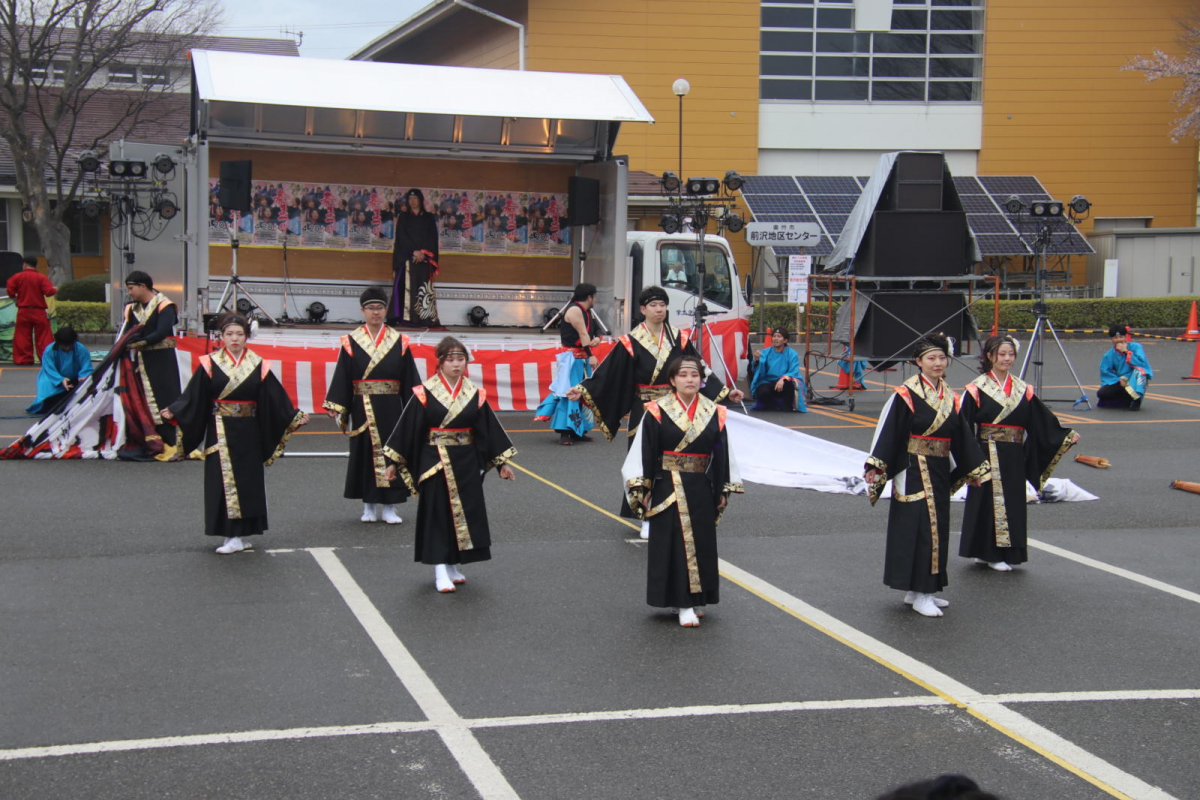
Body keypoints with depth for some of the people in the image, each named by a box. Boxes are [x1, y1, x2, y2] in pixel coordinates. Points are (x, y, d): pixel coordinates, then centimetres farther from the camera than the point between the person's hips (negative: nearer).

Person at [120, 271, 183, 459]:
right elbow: (125, 333, 6)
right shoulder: (131, 309, 13)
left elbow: (161, 333, -18)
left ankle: (169, 445, -5)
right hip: (140, 362, 6)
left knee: (163, 401, -7)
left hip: (161, 361, -6)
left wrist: (139, 342, -25)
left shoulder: (164, 307, -7)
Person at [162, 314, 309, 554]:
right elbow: (192, 397, -5)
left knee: (248, 479, 4)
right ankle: (233, 536, 1)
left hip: (248, 433, 2)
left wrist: (295, 417, -2)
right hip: (220, 433, -2)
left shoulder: (258, 366, 4)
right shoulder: (210, 365, -1)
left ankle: (242, 534, 13)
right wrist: (173, 412, -17)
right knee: (223, 480, -4)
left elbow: (275, 398, 4)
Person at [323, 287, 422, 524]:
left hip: (391, 408, 0)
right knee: (364, 452, 4)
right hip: (362, 408, 0)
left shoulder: (398, 342, 4)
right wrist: (335, 407, -7)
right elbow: (342, 377, -1)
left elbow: (410, 380, 4)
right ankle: (369, 505, 15)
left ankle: (389, 506, 9)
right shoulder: (351, 342, 2)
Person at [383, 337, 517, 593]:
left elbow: (490, 428, 7)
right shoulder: (425, 394, -7)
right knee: (438, 514, -1)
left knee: (464, 512, 7)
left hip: (466, 464, 4)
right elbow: (407, 428, -4)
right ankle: (440, 571, 3)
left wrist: (502, 462, 8)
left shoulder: (475, 395, 2)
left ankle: (453, 565, 21)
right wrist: (394, 462, -3)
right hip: (434, 463, -3)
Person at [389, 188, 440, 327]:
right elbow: (402, 237, -1)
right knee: (407, 286, -10)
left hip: (424, 258, 1)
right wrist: (414, 251, -13)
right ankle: (406, 318, -15)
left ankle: (424, 319, -8)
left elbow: (433, 238, 5)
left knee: (423, 288, -5)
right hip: (406, 257, -1)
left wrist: (424, 253, -10)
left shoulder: (429, 218, 13)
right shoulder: (403, 217, 10)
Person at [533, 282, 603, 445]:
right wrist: (591, 355, -21)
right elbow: (583, 333, -19)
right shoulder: (574, 310, -15)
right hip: (572, 358, -10)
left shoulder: (588, 312, 14)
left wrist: (597, 338, -7)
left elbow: (597, 329, 17)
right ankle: (564, 433, -13)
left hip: (582, 359, 10)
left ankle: (578, 431, 16)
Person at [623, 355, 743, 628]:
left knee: (701, 544, 9)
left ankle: (695, 599, 22)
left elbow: (722, 455, 7)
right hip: (667, 489, -3)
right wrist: (642, 490, -8)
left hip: (701, 489, 3)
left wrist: (724, 490, 7)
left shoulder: (714, 413, 2)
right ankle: (684, 605, 3)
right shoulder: (657, 412, -7)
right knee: (674, 544, -1)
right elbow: (643, 452, -6)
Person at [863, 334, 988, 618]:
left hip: (940, 472, 7)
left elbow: (962, 437, 16)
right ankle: (919, 595, -2)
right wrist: (876, 467, -19)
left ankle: (921, 589, 21)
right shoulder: (906, 395, -11)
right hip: (913, 471, -7)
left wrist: (973, 470, 20)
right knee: (918, 527, -8)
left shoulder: (950, 398, 8)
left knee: (935, 527, 11)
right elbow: (888, 431, -13)